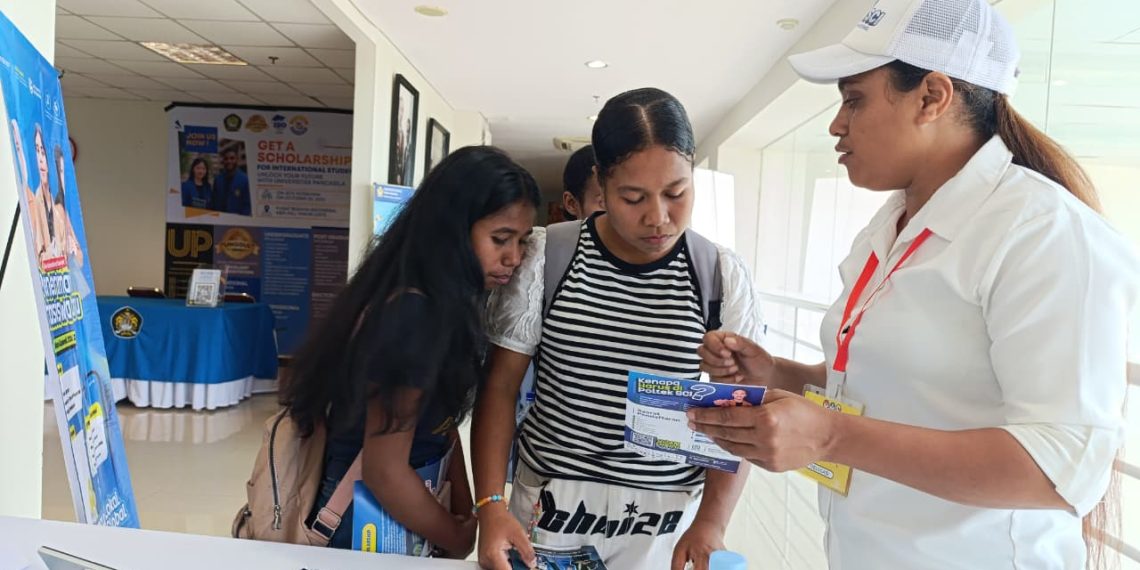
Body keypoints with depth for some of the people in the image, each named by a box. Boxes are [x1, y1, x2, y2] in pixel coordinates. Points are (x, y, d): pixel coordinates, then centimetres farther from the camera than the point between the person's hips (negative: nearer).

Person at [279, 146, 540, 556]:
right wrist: (460, 541, -10)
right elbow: (384, 471, -25)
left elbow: (441, 423, 5)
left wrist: (466, 512, -3)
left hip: (405, 509, 8)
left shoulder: (444, 303, -1)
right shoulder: (412, 315, -28)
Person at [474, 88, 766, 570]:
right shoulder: (546, 257, -9)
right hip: (547, 506, 0)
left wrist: (711, 521, -15)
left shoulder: (722, 275, -7)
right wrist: (491, 504, -14)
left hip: (664, 521, 1)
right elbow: (501, 386, -4)